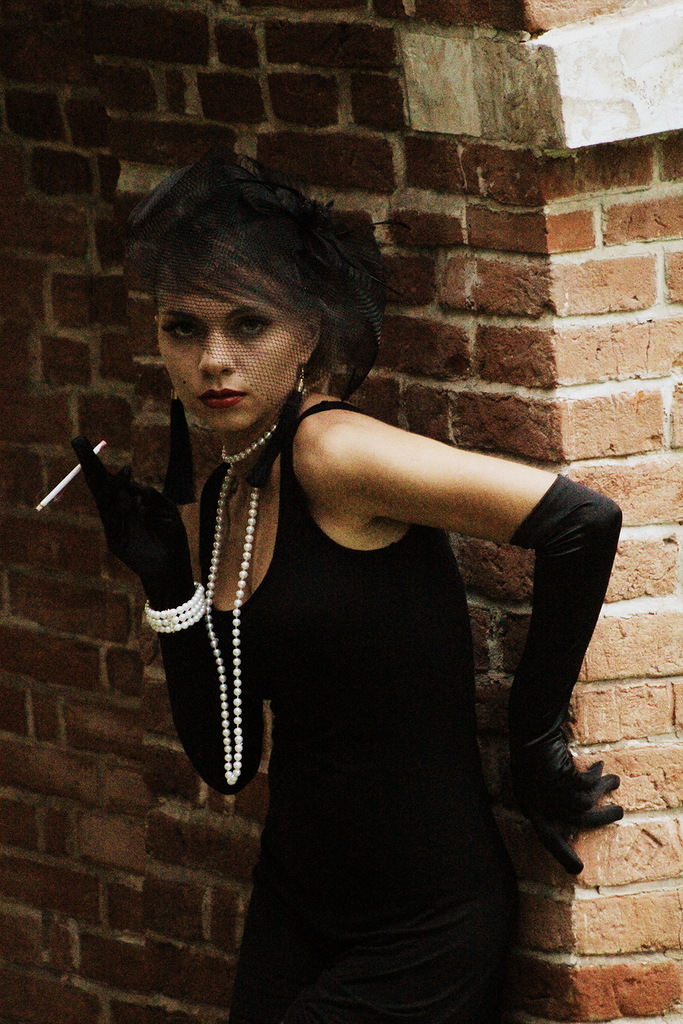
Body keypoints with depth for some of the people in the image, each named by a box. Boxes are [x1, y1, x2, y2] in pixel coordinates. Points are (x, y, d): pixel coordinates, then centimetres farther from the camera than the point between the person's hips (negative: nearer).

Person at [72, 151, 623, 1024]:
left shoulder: (333, 454, -18)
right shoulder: (224, 494, 6)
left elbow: (582, 521, -26)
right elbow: (226, 761, 7)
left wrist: (534, 735, -15)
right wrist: (165, 578, -3)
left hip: (418, 945, -8)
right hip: (294, 911, 8)